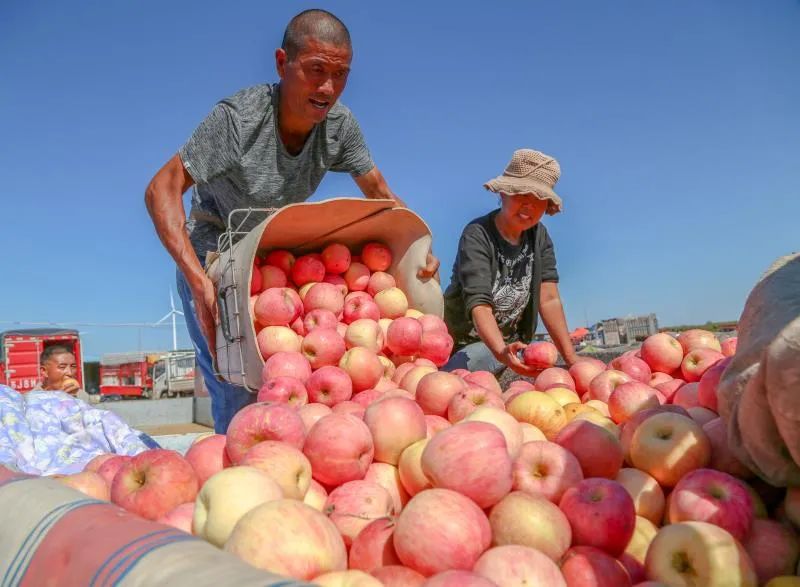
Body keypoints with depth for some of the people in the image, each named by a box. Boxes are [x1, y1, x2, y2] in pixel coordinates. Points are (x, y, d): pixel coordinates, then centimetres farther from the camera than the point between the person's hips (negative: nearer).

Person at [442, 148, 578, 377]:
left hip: (505, 340, 3)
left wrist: (571, 359, -17)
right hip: (457, 339, -2)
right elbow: (479, 304, -31)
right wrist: (502, 352, -48)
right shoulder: (477, 235, -20)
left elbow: (549, 299, -8)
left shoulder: (539, 236, -3)